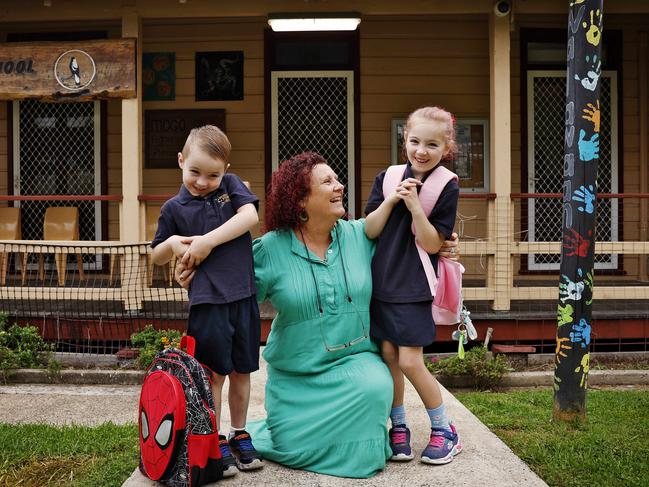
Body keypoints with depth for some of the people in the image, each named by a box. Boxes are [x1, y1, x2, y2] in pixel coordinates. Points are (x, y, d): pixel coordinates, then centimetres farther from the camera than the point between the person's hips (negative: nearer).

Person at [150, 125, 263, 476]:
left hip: (243, 296, 2)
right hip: (206, 301, -2)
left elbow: (250, 215, -12)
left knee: (241, 370, 13)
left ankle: (239, 435, 29)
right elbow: (157, 257, 12)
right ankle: (214, 442, 18)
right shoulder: (174, 208, 4)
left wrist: (208, 240, -15)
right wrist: (173, 244, -10)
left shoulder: (231, 185, 6)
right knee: (214, 373, 4)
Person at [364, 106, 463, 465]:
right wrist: (391, 199, -14)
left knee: (409, 362, -5)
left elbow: (432, 244, -11)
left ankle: (444, 429, 15)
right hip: (381, 283, 4)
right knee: (387, 354, 6)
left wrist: (414, 205, -21)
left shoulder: (446, 188, -7)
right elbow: (369, 231, -1)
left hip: (414, 288, -4)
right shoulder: (388, 178, 3)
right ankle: (398, 426, 23)